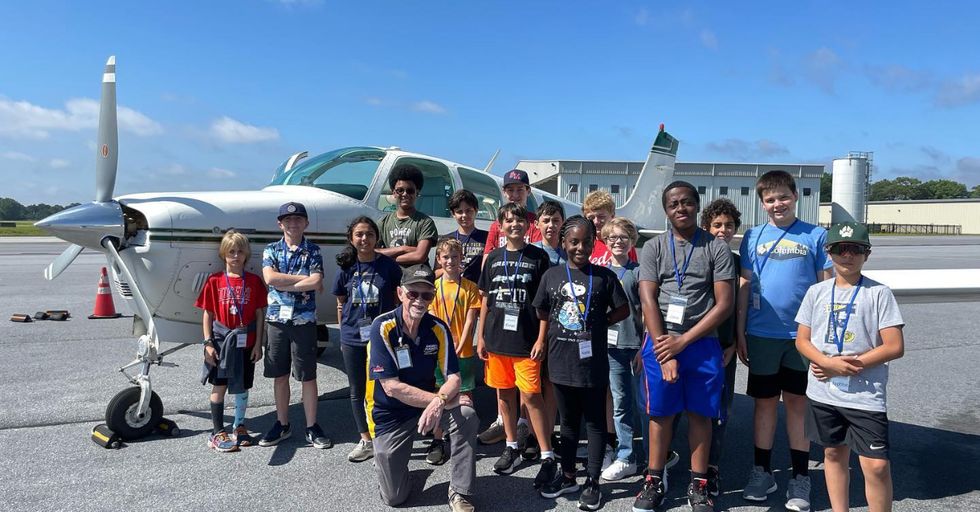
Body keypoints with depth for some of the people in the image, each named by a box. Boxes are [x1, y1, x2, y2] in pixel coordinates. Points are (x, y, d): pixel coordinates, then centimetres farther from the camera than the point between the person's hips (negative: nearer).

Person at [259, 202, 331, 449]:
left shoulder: (313, 251, 1)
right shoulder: (271, 250, 6)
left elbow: (315, 282, -13)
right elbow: (270, 278, -12)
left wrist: (282, 284, -11)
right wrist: (304, 279, -11)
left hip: (304, 320, -2)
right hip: (276, 318, 2)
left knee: (308, 376, 4)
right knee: (279, 375, 11)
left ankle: (312, 427, 14)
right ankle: (282, 424, 24)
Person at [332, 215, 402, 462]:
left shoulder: (388, 265, -5)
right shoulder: (346, 267, 2)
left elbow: (398, 301, 0)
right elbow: (341, 304, 10)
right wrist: (344, 333, 9)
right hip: (352, 338, 4)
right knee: (357, 391, 13)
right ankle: (366, 440, 29)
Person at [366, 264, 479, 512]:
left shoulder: (439, 329, -10)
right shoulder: (383, 328, -22)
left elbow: (453, 377, -11)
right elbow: (392, 387, -25)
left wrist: (439, 401, -35)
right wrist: (445, 399, -28)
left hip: (429, 402, 3)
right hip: (390, 414, -2)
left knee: (467, 416, -28)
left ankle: (459, 491, -10)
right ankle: (384, 460, 35)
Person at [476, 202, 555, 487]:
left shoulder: (538, 257, -1)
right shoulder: (493, 258, 9)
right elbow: (485, 300, 12)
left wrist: (541, 338, -8)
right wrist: (481, 337, 8)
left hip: (526, 341, -4)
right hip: (496, 339, 4)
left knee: (531, 396, -5)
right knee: (504, 393, 12)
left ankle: (547, 456, 4)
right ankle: (512, 447, 27)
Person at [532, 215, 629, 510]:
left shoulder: (604, 276, -4)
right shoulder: (552, 275, 2)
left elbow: (623, 310, 2)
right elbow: (542, 314, 12)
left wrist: (597, 325, -3)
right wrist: (562, 330, 4)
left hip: (593, 363, -2)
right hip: (561, 362, 2)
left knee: (595, 422, 9)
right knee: (568, 421, 17)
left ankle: (592, 481, 20)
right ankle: (568, 475, 31)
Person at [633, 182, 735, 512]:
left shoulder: (717, 249, 1)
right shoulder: (654, 248, 5)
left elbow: (725, 304, -4)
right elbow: (648, 300, -2)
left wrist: (682, 341, -11)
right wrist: (663, 353, -10)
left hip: (702, 343, 0)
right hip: (660, 342, 1)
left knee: (700, 413, 7)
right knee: (660, 413, 7)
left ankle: (698, 485, 21)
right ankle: (655, 481, 20)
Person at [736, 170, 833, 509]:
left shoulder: (815, 236, 1)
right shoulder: (753, 237, 5)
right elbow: (744, 286, 6)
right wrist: (739, 333, 3)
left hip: (803, 334, -1)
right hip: (762, 333, 1)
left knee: (797, 403, 7)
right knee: (765, 402, 10)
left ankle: (800, 478, 19)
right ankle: (762, 472, 22)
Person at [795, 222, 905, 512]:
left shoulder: (879, 293, -4)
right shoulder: (816, 292, 5)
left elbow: (894, 347, -9)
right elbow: (802, 341, 5)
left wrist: (850, 367, -13)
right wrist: (829, 362, -14)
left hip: (866, 396, -3)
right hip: (823, 393, 4)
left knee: (876, 465, -8)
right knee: (834, 454, 15)